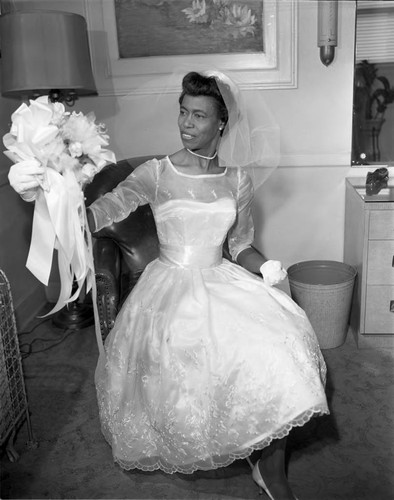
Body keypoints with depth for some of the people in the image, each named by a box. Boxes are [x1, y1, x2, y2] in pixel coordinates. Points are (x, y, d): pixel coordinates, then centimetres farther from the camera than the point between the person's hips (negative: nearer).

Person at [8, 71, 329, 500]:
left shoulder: (237, 181, 4)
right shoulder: (156, 174, -6)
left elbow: (241, 246, 12)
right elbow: (100, 214, -19)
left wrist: (266, 267, -9)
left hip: (223, 283, 2)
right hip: (169, 290, -2)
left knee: (279, 351, -16)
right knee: (172, 367, -18)